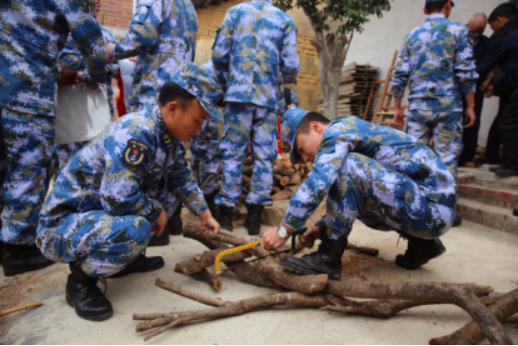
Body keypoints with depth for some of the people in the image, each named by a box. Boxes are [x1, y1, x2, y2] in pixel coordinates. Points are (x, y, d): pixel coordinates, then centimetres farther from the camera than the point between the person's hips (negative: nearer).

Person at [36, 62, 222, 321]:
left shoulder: (169, 135, -1)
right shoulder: (134, 134, -30)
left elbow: (182, 179, 12)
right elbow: (119, 198, -33)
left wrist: (205, 215, 13)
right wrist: (157, 212, -15)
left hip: (105, 211, 9)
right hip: (63, 223, -8)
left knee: (170, 194, 4)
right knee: (134, 229, -34)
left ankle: (126, 258, 15)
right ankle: (81, 280, -4)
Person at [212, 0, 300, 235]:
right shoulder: (285, 20, 10)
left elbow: (219, 54, 3)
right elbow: (291, 65, 1)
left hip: (238, 93, 0)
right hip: (268, 97, 1)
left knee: (232, 152, 2)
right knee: (264, 155, 3)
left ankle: (226, 213, 4)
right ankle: (254, 216, 5)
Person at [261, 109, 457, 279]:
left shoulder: (340, 129, -10)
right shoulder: (344, 140, 17)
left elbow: (318, 182, -25)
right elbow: (343, 202, 22)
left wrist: (284, 230, -17)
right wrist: (322, 229, 8)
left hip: (432, 207, -10)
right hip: (433, 209, 10)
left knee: (345, 167, -22)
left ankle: (328, 258, -12)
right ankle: (422, 243, 15)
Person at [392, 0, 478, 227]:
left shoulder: (412, 36, 10)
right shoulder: (457, 30, 1)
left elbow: (399, 76, 6)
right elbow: (466, 72, -5)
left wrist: (398, 108, 12)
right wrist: (470, 106, 1)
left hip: (418, 107, 3)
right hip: (447, 105, -3)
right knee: (447, 157, 3)